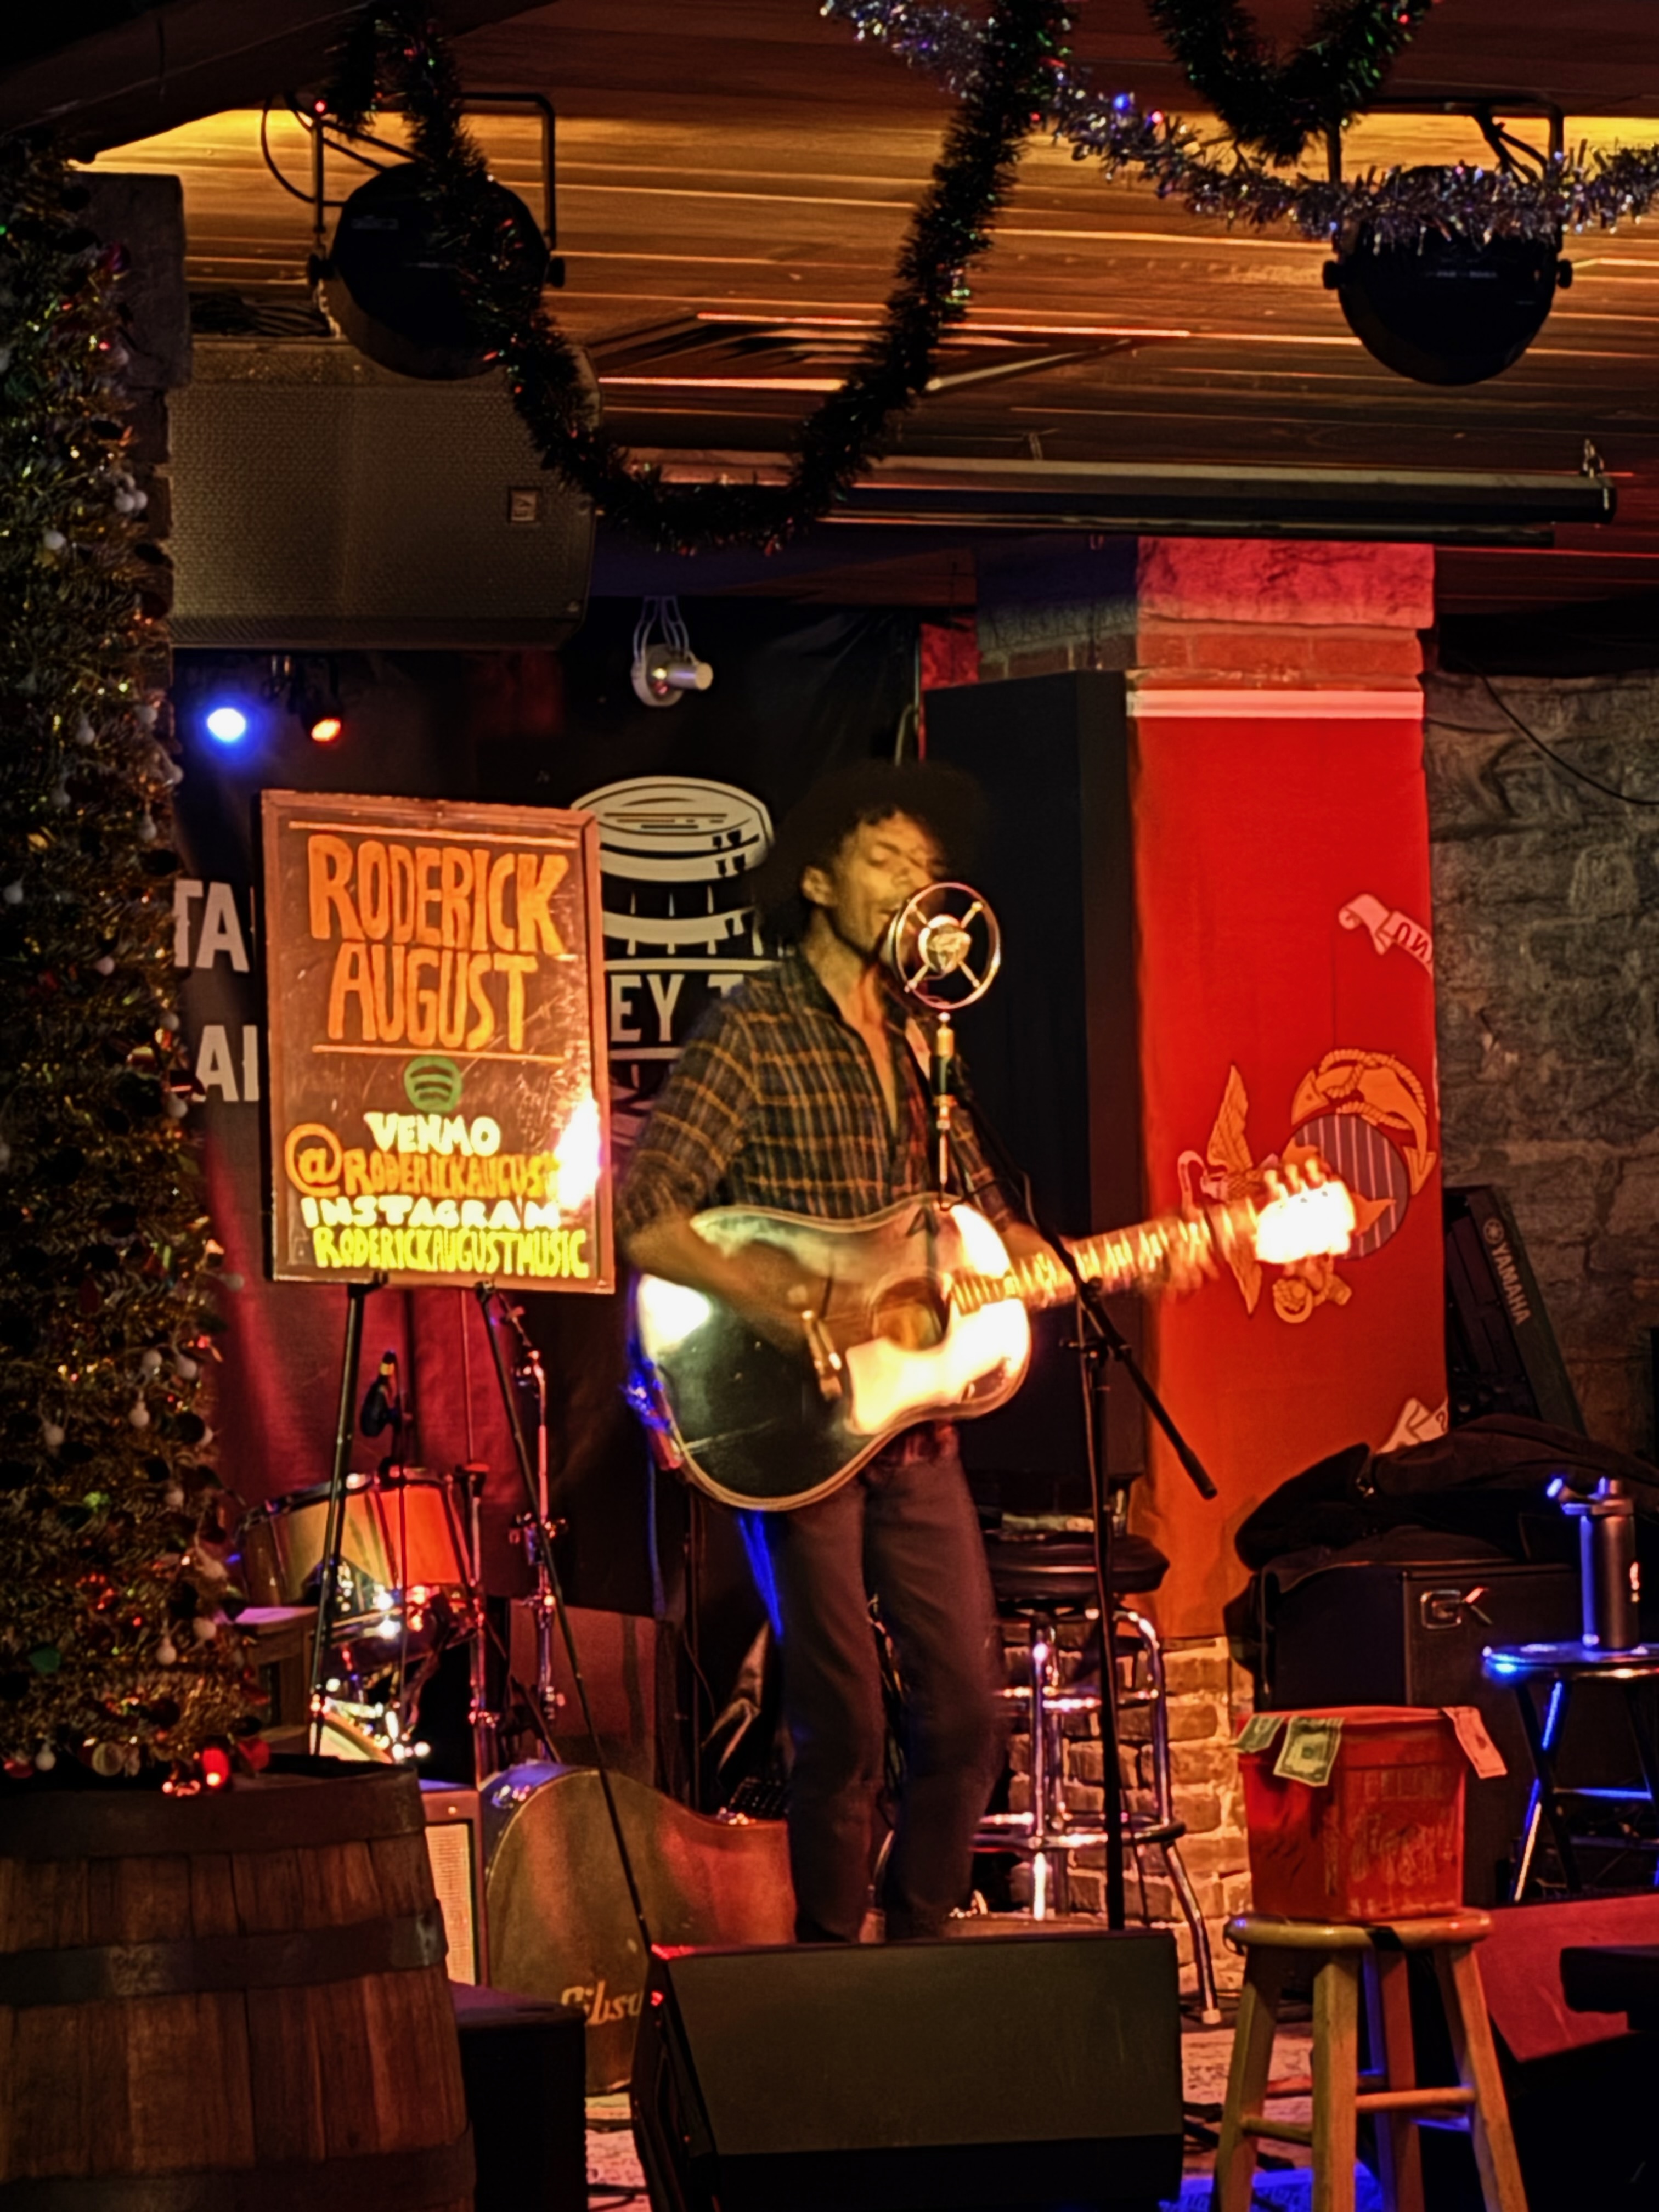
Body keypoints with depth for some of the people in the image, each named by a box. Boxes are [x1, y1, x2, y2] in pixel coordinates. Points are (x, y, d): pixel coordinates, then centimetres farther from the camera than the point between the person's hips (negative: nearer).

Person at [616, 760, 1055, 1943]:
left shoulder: (914, 1038, 15)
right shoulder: (753, 1032, -9)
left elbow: (981, 1219, 21)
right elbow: (641, 1214, -17)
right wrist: (758, 1292, -30)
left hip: (914, 1423, 7)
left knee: (969, 1709, 7)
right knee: (843, 1725, -5)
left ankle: (921, 1943, 21)